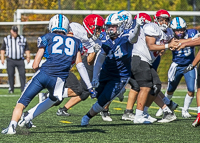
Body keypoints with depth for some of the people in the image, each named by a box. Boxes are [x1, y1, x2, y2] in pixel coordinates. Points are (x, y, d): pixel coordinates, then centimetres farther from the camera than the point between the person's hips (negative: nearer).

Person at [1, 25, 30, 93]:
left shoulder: (23, 39, 9)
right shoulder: (6, 39, 8)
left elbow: (26, 49, 13)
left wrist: (28, 56, -1)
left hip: (20, 60, 0)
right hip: (10, 60, 0)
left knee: (22, 74, -8)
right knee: (10, 74, -2)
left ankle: (23, 88, -5)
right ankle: (11, 89, 7)